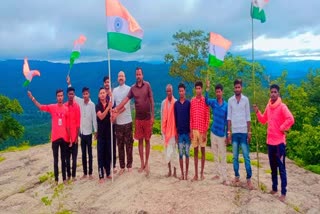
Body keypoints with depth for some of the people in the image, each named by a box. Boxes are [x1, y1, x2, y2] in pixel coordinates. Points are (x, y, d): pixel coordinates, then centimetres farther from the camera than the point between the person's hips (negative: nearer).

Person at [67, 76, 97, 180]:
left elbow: (94, 118, -8)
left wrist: (95, 131, -8)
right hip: (81, 131, 4)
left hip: (89, 132, -4)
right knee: (83, 153, 11)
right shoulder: (80, 101, 1)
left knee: (90, 153, 5)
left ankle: (90, 173, 14)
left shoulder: (92, 104, -10)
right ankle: (85, 173, 21)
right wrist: (69, 84, 4)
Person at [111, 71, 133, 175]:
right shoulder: (115, 90, 11)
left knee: (129, 144, 4)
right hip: (118, 122, 3)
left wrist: (116, 113, -17)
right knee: (120, 145, 8)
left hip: (127, 121, -3)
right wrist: (112, 114, -13)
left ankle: (129, 165, 15)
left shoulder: (128, 89, -2)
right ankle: (122, 166, 17)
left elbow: (126, 104, -11)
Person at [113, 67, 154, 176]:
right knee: (140, 141, 9)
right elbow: (126, 99, -5)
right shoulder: (133, 88, 3)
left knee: (147, 140, 6)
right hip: (138, 118, 3)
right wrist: (117, 108, -19)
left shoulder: (147, 85, -4)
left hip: (147, 117, -2)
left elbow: (151, 101, -3)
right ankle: (142, 164, 19)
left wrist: (153, 116, -5)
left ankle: (147, 163, 17)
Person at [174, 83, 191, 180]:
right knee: (180, 153, 6)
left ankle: (186, 173, 15)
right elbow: (175, 118, 7)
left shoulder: (188, 103, -1)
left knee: (187, 153, 5)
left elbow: (191, 117, 0)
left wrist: (191, 131, -4)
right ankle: (182, 173, 16)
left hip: (187, 131, -2)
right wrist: (175, 132, 4)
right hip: (179, 132, 2)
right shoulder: (176, 104, 5)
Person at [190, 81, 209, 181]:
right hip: (194, 129, 3)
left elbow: (207, 117, -5)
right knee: (195, 151, 7)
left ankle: (202, 172, 18)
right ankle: (196, 174, 13)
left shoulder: (205, 101, -3)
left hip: (202, 130, -3)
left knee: (203, 151, 7)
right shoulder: (192, 101, 7)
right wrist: (191, 130, 1)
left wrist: (205, 131, -9)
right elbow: (191, 117, 7)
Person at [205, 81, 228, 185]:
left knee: (223, 157, 1)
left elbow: (227, 121, -3)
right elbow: (206, 101, -20)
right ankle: (216, 174, 26)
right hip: (213, 132, 3)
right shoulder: (213, 102, 1)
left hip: (222, 134, -3)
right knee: (215, 156, 13)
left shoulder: (226, 105, -5)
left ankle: (224, 178, 5)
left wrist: (227, 135, -4)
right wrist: (207, 89, -32)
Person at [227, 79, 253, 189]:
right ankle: (237, 176, 20)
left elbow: (248, 117, 3)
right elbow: (229, 117, 5)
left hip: (243, 132, -2)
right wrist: (229, 132, 0)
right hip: (234, 132, 2)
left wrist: (249, 132, -1)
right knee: (235, 156, 9)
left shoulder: (246, 99, 2)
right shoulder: (230, 100, 4)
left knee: (246, 156, 0)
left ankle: (249, 179, 6)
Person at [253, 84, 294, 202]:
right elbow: (263, 120, 16)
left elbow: (291, 119, -25)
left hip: (279, 141, -7)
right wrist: (257, 112, 2)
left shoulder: (282, 106, -12)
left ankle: (283, 193, 7)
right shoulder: (268, 106, 8)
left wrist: (282, 128, -14)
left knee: (281, 167, -1)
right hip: (270, 141, 7)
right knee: (273, 167, 16)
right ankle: (274, 188, 28)